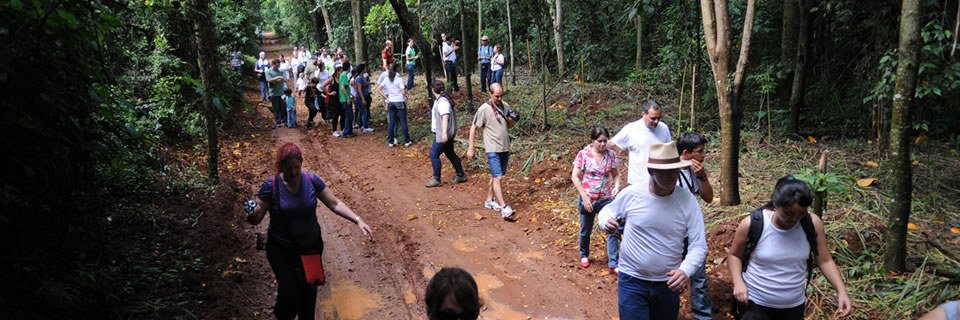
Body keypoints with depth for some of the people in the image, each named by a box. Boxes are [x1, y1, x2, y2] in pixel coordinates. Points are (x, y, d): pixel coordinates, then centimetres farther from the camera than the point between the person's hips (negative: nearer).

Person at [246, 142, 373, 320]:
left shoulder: (312, 180, -10)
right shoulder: (271, 186, -16)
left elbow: (335, 204, -8)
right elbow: (256, 218, -13)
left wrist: (357, 220, -19)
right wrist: (252, 216, -37)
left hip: (311, 246, 3)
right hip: (281, 250, -2)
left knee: (309, 289, 14)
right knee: (288, 290, -9)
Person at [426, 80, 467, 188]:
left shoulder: (443, 102, -19)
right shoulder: (438, 100, 14)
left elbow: (445, 117, -31)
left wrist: (444, 133, -40)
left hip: (443, 135, -11)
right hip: (440, 133, 11)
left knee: (434, 154, -6)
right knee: (450, 154, 17)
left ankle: (436, 180, 2)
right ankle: (461, 175, 26)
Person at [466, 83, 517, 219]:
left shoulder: (505, 106, 7)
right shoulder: (484, 109, -11)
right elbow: (473, 128, -5)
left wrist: (511, 120, -6)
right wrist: (470, 148, -6)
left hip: (505, 148, 6)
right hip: (492, 149, -6)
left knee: (495, 176, 16)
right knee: (498, 177, -12)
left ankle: (489, 201, 31)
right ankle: (504, 208, -15)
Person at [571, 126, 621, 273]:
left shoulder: (611, 154, -2)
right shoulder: (583, 154, -10)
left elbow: (616, 174, 7)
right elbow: (575, 176, -8)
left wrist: (617, 185, -15)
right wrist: (584, 197, -13)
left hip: (606, 199, 1)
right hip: (587, 200, -1)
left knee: (613, 231, -6)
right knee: (586, 231, 16)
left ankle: (613, 265, 4)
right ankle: (584, 255, 42)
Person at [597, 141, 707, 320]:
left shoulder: (688, 201, -12)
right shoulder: (631, 194, -13)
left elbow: (698, 246, -11)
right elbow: (607, 211, 7)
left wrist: (685, 271, -30)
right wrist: (606, 222, -18)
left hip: (668, 283, 2)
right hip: (632, 281, -2)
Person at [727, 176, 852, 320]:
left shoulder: (813, 224, -12)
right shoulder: (752, 224, -18)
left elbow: (825, 261, -1)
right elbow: (734, 255, -3)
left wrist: (841, 291, -13)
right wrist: (738, 282, -18)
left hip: (794, 306, 3)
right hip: (754, 303, -3)